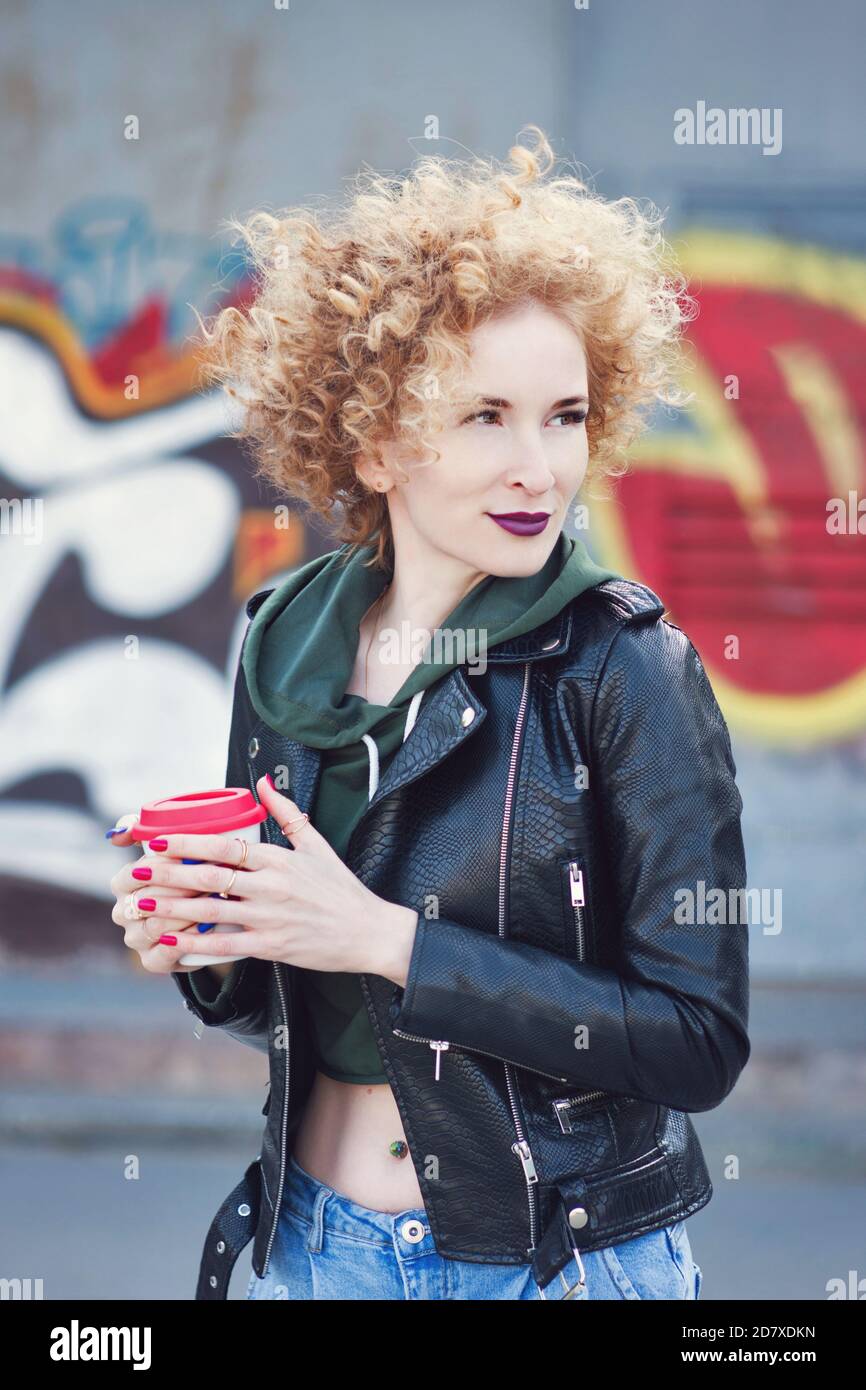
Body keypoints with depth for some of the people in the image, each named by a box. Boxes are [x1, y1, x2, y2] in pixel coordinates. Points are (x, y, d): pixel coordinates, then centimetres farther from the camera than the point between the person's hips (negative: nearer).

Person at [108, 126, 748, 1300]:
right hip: (313, 1242, 4)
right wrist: (205, 945, -12)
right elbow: (288, 1009, 10)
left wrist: (386, 938, -23)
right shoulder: (288, 648, -2)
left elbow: (699, 1040, -19)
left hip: (563, 1260, -4)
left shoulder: (629, 668, -15)